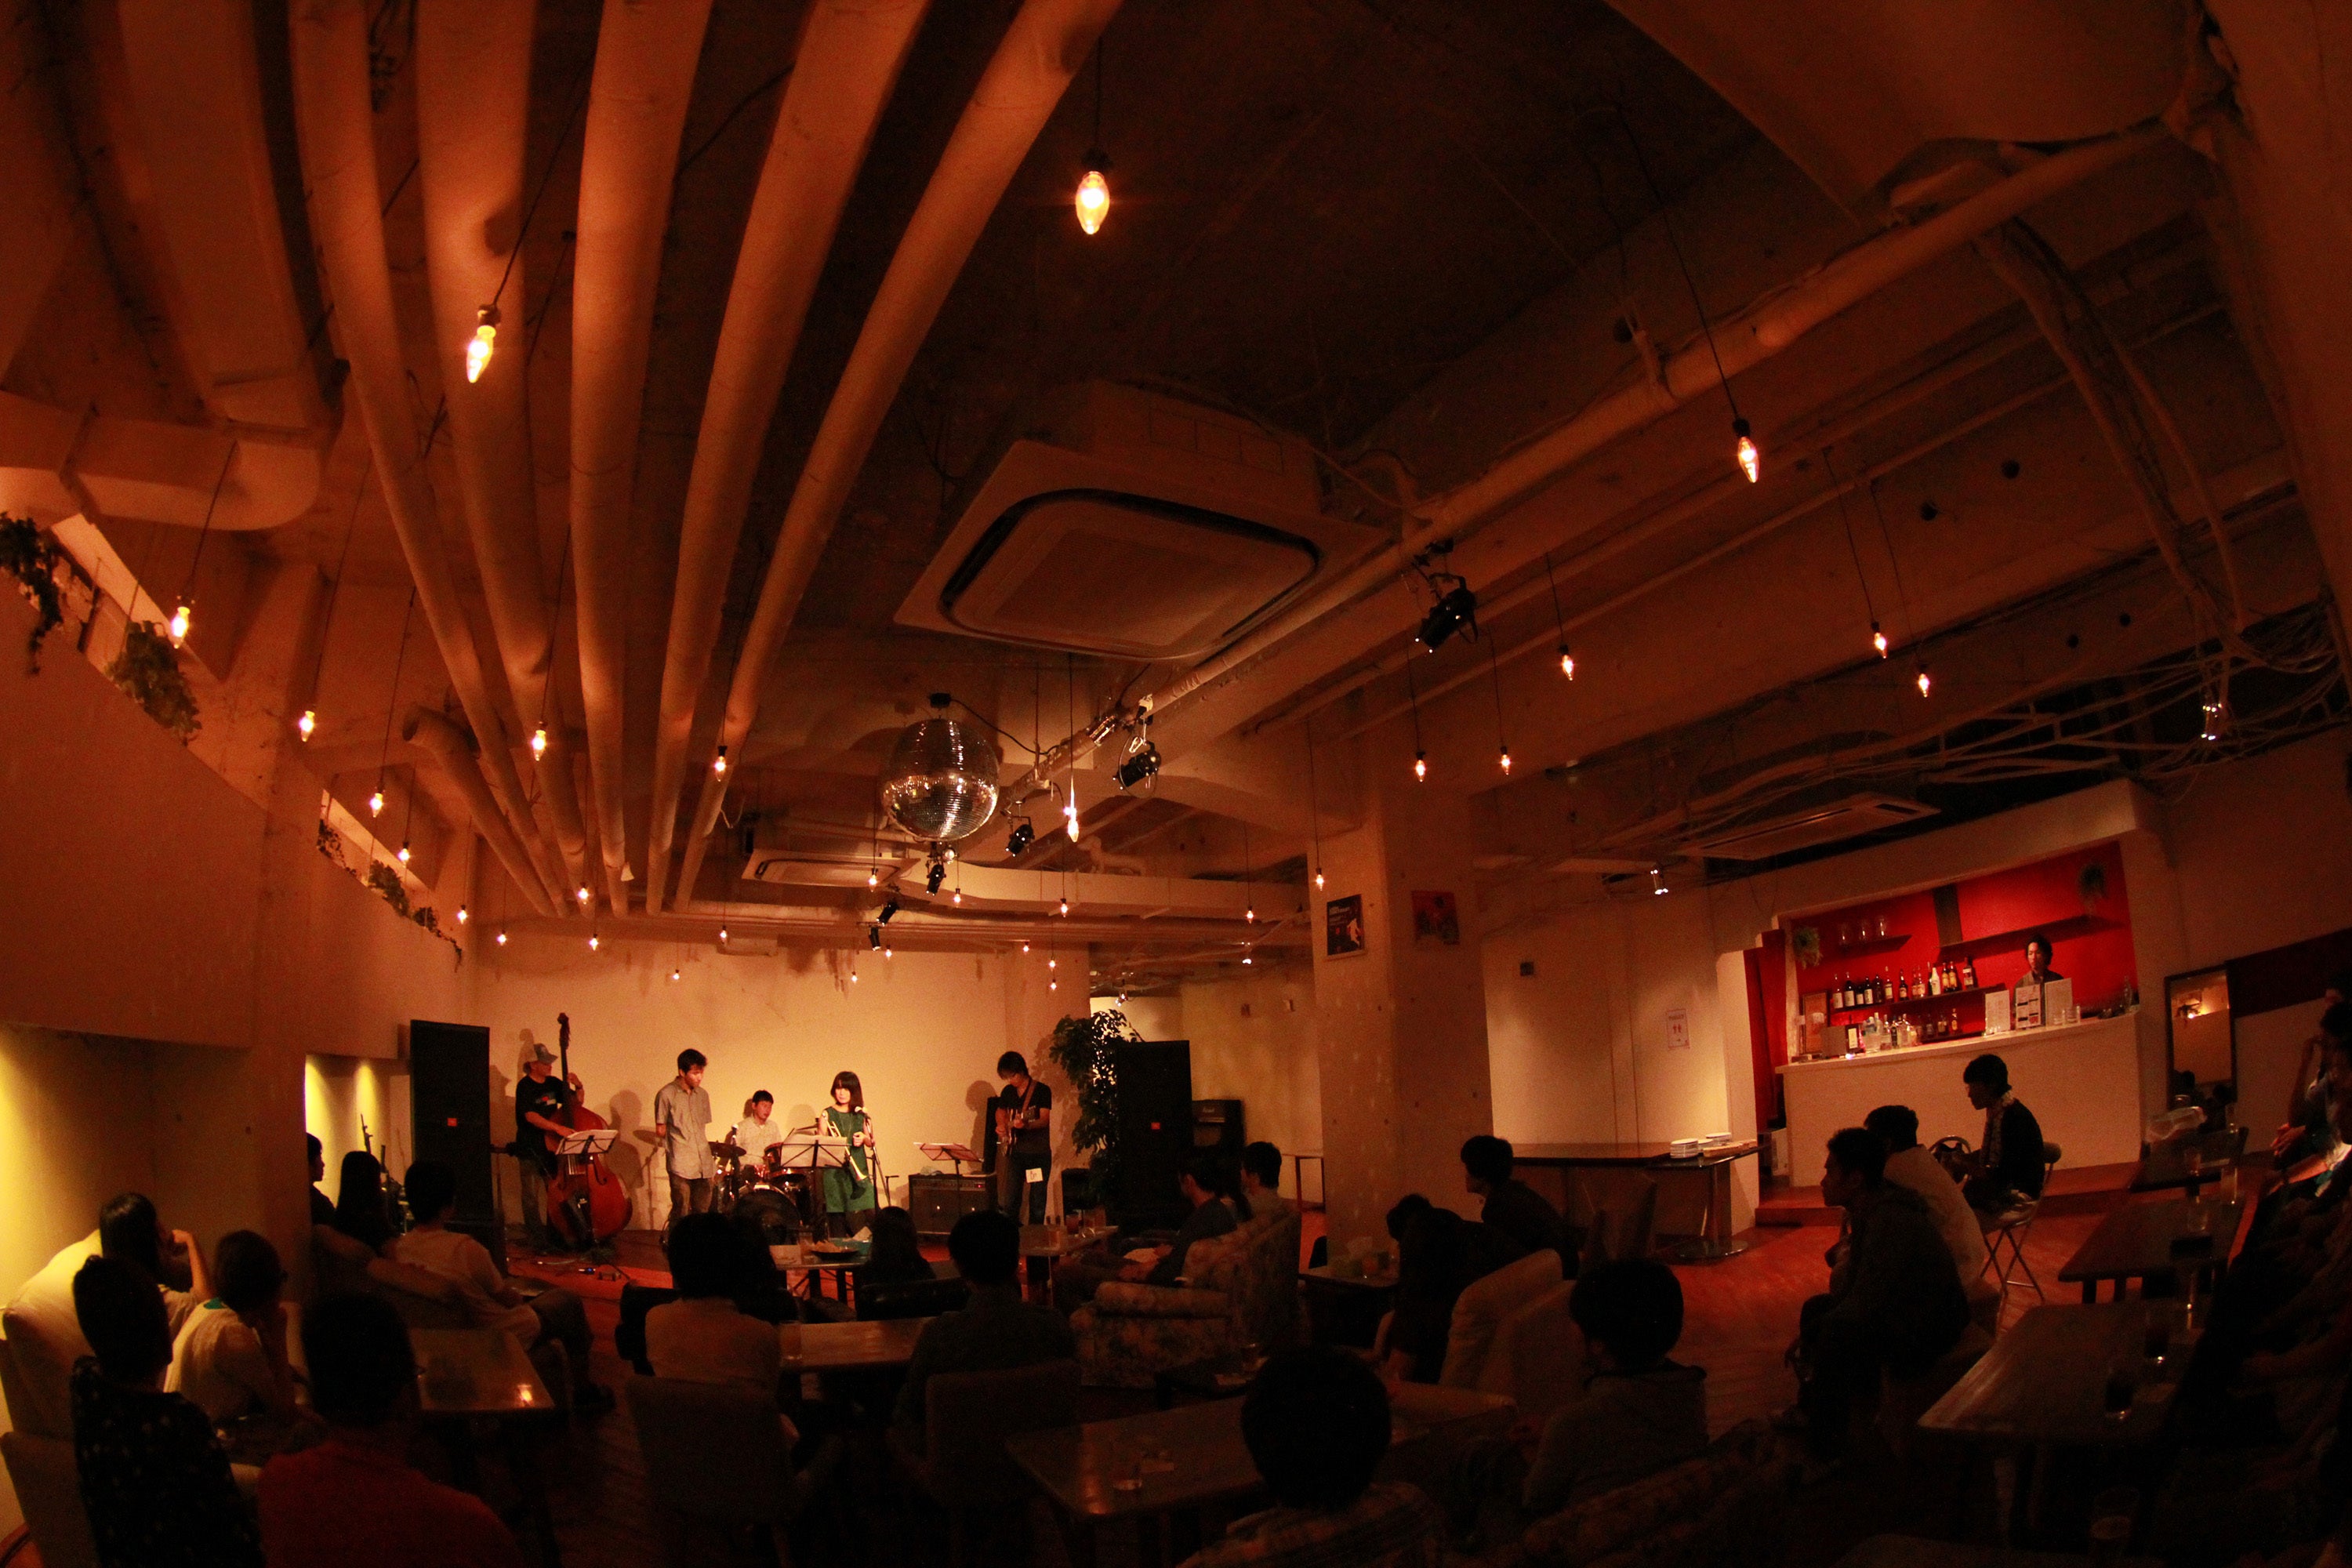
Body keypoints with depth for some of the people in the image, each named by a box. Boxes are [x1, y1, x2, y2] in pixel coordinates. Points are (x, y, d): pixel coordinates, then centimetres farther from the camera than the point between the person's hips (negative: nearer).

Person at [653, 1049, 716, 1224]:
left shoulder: (702, 1095, 13)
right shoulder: (666, 1095, -4)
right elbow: (660, 1131, 0)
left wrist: (709, 1159, 14)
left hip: (703, 1164, 5)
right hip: (680, 1164, -5)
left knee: (702, 1211, 6)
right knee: (680, 1212, -5)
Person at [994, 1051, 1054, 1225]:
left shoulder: (1042, 1091, -8)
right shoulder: (1008, 1091, 8)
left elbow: (1044, 1120, -16)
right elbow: (1001, 1111, 25)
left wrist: (1026, 1125, -34)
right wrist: (1001, 1126, 4)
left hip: (1039, 1153, -4)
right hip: (1015, 1151, 4)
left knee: (1038, 1199, 1)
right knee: (1010, 1199, 4)